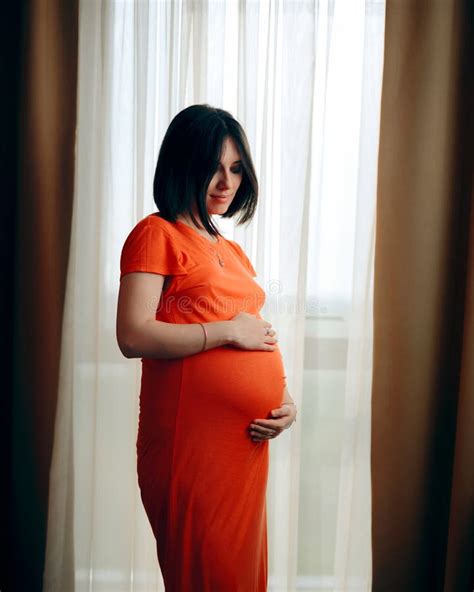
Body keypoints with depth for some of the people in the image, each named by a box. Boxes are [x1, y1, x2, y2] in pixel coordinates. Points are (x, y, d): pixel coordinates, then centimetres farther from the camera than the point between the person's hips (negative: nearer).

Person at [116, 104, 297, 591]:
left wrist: (284, 398, 4)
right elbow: (133, 336, -18)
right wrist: (229, 331, -15)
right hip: (191, 444, -7)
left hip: (247, 443, 8)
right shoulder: (157, 233, -6)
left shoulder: (232, 251, 17)